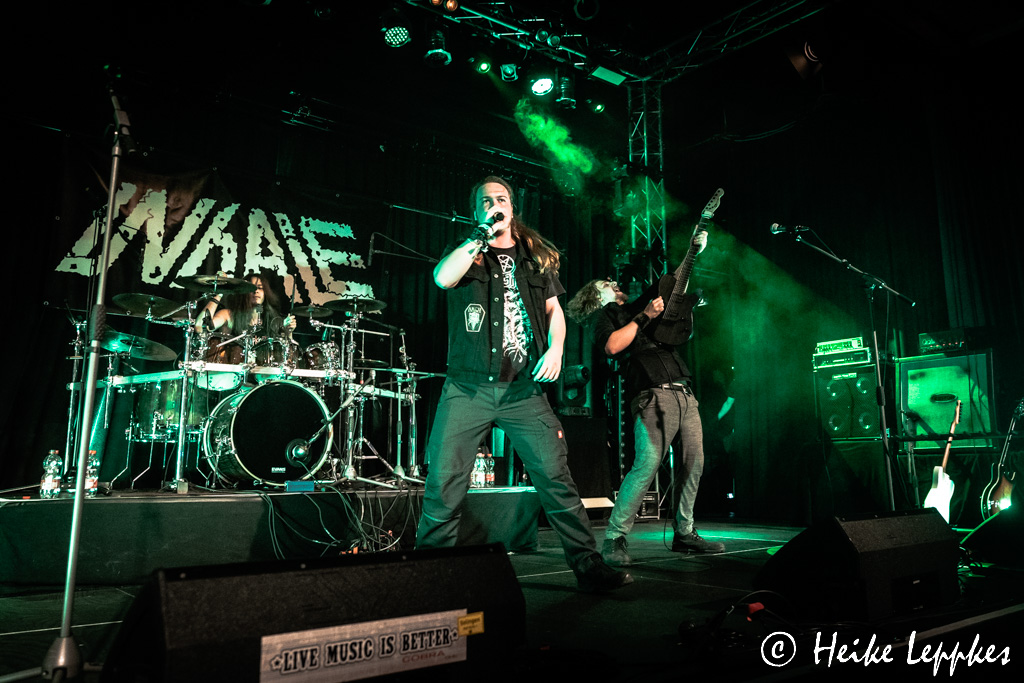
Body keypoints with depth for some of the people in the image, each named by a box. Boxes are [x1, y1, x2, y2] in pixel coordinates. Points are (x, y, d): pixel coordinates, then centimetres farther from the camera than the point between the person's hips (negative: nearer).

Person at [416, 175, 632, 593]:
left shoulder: (536, 257, 17)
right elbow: (442, 278, -12)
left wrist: (555, 348, 1)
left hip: (523, 388, 1)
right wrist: (482, 237, -12)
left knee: (555, 477, -3)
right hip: (468, 387, -1)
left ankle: (589, 567, 7)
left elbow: (554, 309, 19)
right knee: (443, 483, -2)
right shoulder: (467, 253, 10)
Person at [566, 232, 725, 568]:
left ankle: (684, 533, 18)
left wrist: (695, 249, 29)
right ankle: (614, 539, -11)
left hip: (683, 393, 8)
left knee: (693, 464, 6)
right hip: (653, 395, -8)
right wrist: (645, 317, -5)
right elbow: (612, 345, -10)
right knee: (646, 465, -17)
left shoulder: (638, 307, 30)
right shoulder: (605, 313, 11)